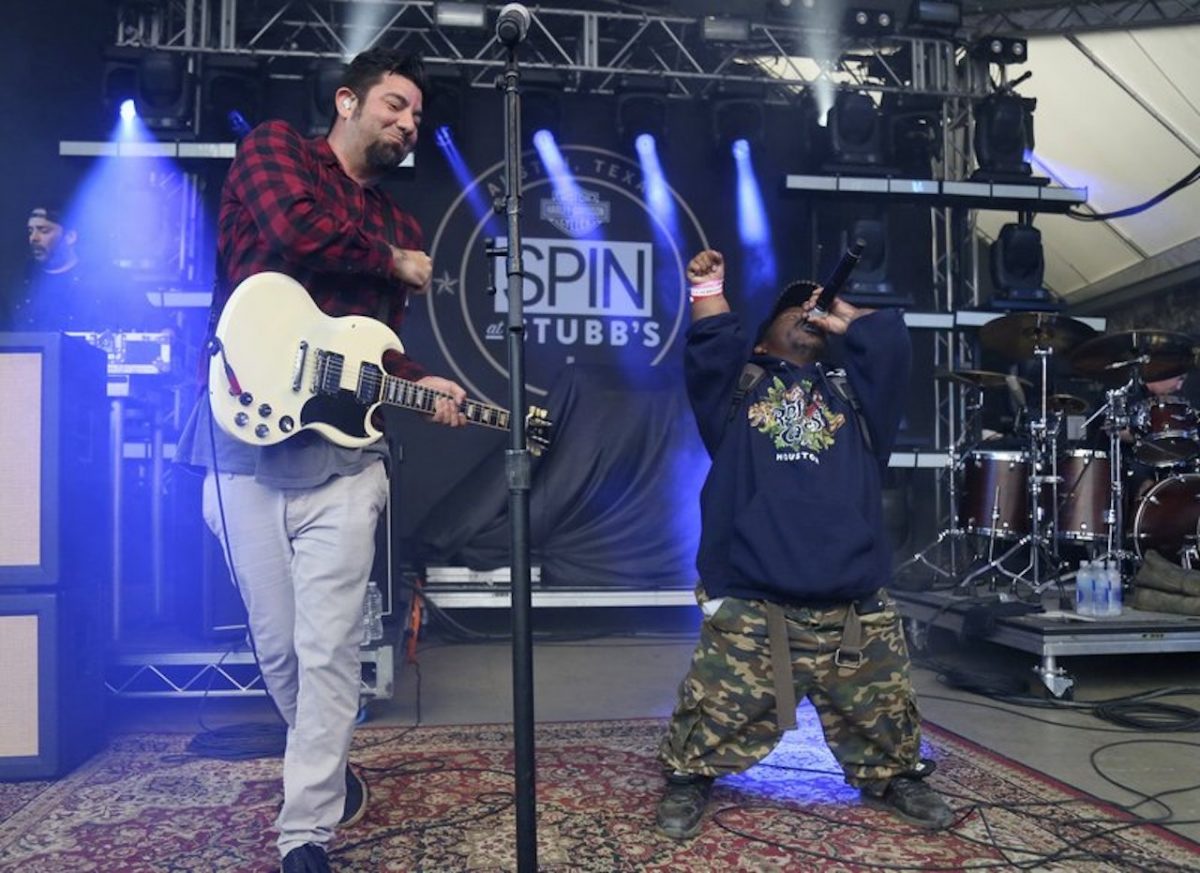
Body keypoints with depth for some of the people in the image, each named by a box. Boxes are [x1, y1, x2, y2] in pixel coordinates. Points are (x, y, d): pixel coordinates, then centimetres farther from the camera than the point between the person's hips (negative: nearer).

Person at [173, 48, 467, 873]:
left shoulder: (400, 227, 17)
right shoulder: (273, 148, 4)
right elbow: (293, 228, -18)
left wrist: (419, 382, -4)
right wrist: (394, 264, -5)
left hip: (343, 458, 3)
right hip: (249, 445, -3)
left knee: (329, 650, -3)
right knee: (277, 646, 10)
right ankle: (330, 766, 34)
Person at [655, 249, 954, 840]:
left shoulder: (849, 393, 22)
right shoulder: (738, 388, 15)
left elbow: (890, 346, 9)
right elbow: (709, 355, -4)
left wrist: (845, 318, 21)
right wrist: (709, 298, -11)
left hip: (853, 606, 3)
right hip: (751, 602, -3)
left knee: (881, 710, 13)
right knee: (722, 707, -2)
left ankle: (893, 777, 37)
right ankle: (689, 780, 20)